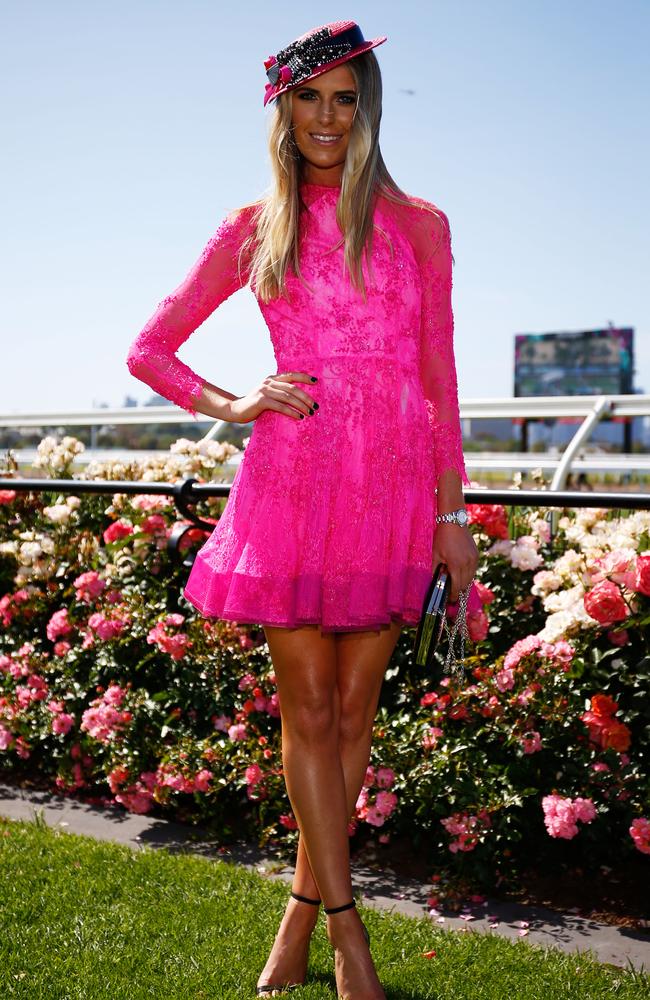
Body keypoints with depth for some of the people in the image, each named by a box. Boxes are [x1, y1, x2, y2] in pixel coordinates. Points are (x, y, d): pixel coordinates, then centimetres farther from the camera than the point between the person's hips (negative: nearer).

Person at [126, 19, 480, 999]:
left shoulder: (418, 224, 10)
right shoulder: (253, 230, 9)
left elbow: (439, 378, 8)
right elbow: (148, 351, 14)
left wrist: (452, 512, 4)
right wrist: (233, 407, -1)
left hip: (392, 484, 1)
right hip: (291, 478, -1)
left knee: (353, 708, 5)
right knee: (309, 709, 0)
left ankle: (301, 915, 20)